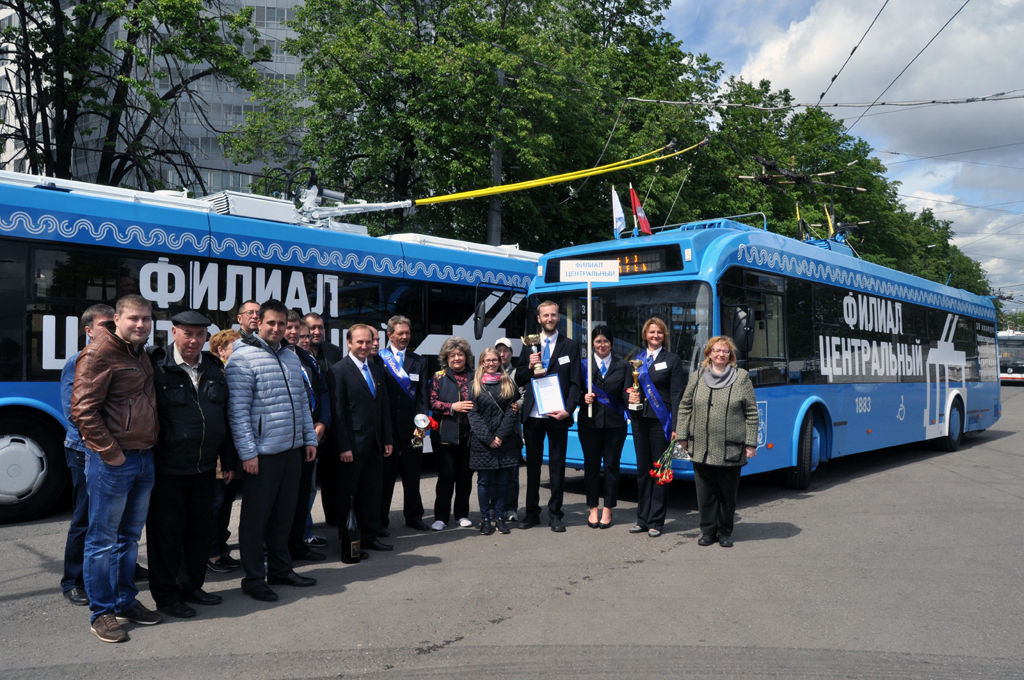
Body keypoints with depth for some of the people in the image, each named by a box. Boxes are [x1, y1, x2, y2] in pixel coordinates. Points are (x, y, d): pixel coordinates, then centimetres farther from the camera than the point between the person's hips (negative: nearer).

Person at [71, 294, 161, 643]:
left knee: (130, 535, 16)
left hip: (145, 458, 8)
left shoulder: (141, 355, 15)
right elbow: (83, 410, -18)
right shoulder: (98, 354, -12)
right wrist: (111, 453, -17)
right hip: (113, 461, -8)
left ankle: (126, 601, 28)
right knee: (103, 539, 2)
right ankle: (102, 613, 12)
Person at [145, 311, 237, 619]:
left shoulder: (214, 369, 10)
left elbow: (225, 417, 16)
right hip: (167, 470, -6)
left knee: (201, 530, 14)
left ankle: (193, 587, 30)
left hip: (205, 469, 6)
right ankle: (166, 594, 20)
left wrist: (228, 460, 15)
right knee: (166, 533, 5)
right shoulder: (156, 368, -9)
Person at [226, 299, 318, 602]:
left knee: (284, 513, 16)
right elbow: (237, 409, -13)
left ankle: (280, 569, 30)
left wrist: (309, 438, 13)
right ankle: (253, 578, 17)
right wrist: (248, 452, -16)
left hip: (292, 450, 7)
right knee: (256, 517, 4)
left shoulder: (291, 357, 13)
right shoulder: (243, 358, -10)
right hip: (262, 453, -7)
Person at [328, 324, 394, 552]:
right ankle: (346, 542, 13)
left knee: (372, 492, 12)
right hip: (352, 445, -6)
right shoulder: (339, 370, -8)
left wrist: (387, 439, 12)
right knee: (346, 494, 4)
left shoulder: (376, 369, 14)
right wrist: (343, 446, -16)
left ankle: (370, 536, 23)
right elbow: (337, 411, -12)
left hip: (375, 445, 7)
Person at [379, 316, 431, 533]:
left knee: (412, 474, 10)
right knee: (386, 474, 4)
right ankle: (380, 519, 14)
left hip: (410, 425, 3)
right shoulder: (379, 359, 2)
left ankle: (413, 516, 22)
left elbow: (423, 395, 5)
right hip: (387, 425, -2)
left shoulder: (419, 362, 11)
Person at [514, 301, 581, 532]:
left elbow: (575, 382, -1)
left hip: (557, 415, -2)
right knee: (533, 465, 9)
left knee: (557, 466, 5)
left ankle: (555, 514, 14)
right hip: (532, 415, 2)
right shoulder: (529, 346, 11)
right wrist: (529, 367, -9)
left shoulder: (570, 346, 5)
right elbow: (518, 381, 11)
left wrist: (568, 409, -13)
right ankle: (532, 513, 19)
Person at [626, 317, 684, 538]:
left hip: (660, 420, -4)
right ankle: (643, 519, 18)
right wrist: (629, 396, -6)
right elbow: (628, 386, 19)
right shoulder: (638, 359, 14)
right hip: (640, 419, 4)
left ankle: (656, 522, 8)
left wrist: (675, 426, -12)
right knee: (642, 469, 9)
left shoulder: (672, 360, 1)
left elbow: (676, 394, -5)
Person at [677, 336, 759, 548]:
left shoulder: (741, 378, 1)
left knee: (728, 493, 8)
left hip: (731, 450, -2)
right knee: (705, 492, 7)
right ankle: (707, 531, 20)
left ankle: (725, 532, 22)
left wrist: (751, 443, -2)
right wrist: (683, 436, 6)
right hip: (701, 449, 2)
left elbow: (752, 413, 1)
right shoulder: (697, 377, 7)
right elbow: (684, 407, 11)